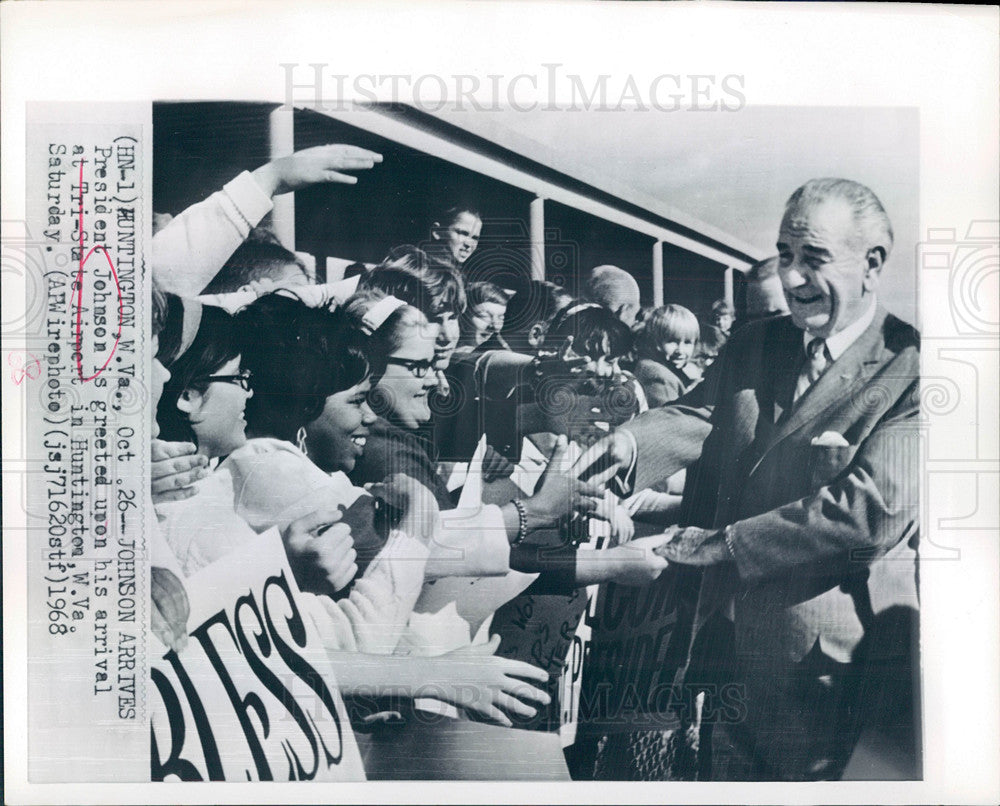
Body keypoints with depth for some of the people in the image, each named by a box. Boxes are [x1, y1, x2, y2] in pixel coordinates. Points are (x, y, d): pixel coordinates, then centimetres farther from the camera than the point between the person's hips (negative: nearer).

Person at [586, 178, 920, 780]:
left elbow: (877, 507, -24)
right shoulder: (751, 346, 7)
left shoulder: (911, 369, -15)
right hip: (727, 633, 5)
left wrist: (724, 544, -21)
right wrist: (626, 443, -16)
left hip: (823, 663, -5)